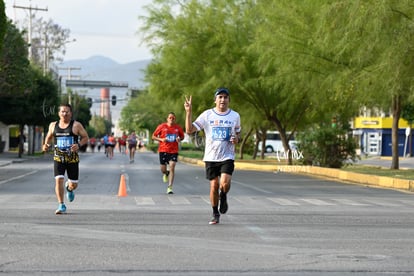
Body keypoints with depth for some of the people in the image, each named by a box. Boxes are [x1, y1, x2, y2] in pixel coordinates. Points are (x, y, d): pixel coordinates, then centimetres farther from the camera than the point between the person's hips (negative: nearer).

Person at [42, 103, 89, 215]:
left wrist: (79, 145, -17)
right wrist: (46, 145, 2)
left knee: (73, 184, 4)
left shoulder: (76, 125, -2)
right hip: (58, 158, 1)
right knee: (59, 180, -15)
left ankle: (69, 188, 44)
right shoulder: (53, 125, 6)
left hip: (72, 158, -1)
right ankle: (61, 206, -6)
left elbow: (85, 137, 2)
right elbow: (49, 136, 22)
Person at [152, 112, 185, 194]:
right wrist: (161, 139, -14)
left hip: (174, 150, 0)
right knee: (163, 168, 4)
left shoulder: (178, 127, 3)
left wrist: (179, 139, -6)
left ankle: (169, 188, -9)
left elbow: (182, 136, 18)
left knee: (172, 167, -12)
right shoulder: (162, 126, -2)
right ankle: (165, 174, 45)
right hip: (163, 150, 0)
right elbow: (153, 136, 4)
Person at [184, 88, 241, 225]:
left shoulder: (235, 116, 5)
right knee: (213, 186, 2)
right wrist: (188, 112, -17)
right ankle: (215, 214, 21)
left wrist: (236, 139, -5)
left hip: (227, 156, 0)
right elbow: (190, 130, -5)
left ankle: (223, 197, 14)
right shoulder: (207, 115, -1)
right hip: (211, 157, 0)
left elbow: (238, 133, 19)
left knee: (225, 183, -20)